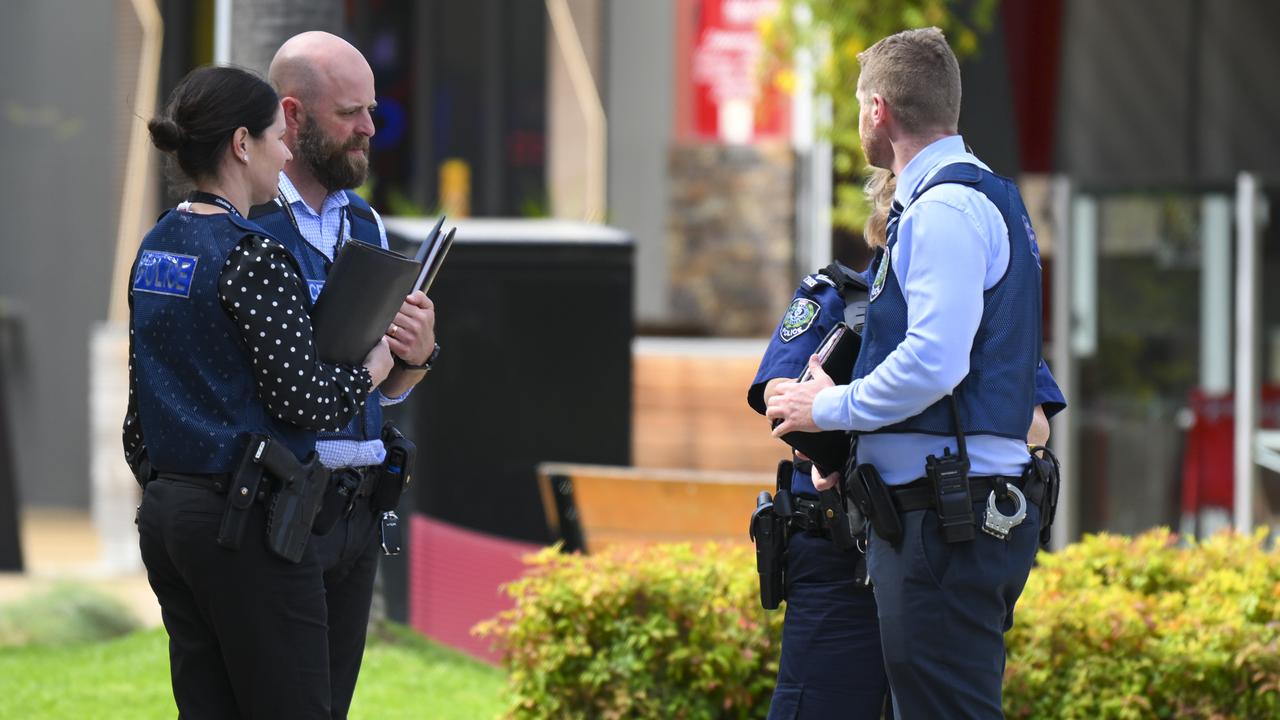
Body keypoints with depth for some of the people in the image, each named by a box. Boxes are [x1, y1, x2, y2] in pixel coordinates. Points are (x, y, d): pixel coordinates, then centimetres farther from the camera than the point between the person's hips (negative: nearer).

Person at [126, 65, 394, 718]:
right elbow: (302, 400, -18)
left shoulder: (155, 248, 11)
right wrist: (372, 369, 0)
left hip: (165, 513, 9)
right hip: (245, 517, -9)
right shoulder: (253, 256, -15)